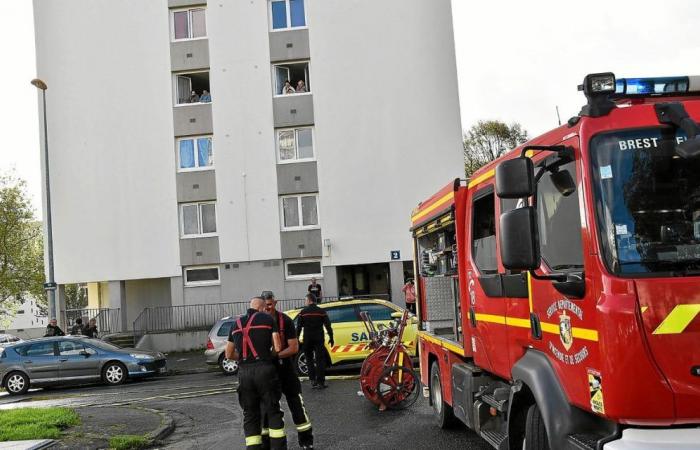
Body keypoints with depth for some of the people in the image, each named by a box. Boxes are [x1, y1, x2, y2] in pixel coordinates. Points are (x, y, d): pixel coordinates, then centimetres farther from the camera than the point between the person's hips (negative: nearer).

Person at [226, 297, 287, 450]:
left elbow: (229, 354, 18)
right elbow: (277, 348, -3)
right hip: (264, 368, -3)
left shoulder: (236, 324, 16)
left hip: (244, 372, 4)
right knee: (273, 411, 6)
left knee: (250, 414, 12)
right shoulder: (267, 319, 3)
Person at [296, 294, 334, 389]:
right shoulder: (321, 312, 2)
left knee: (309, 360, 12)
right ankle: (320, 382, -3)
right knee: (320, 360, 2)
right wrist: (331, 337, 6)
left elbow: (299, 327, -2)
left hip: (307, 339, 0)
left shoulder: (303, 312, -1)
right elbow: (328, 326, 1)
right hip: (319, 339, 0)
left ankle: (313, 381, 6)